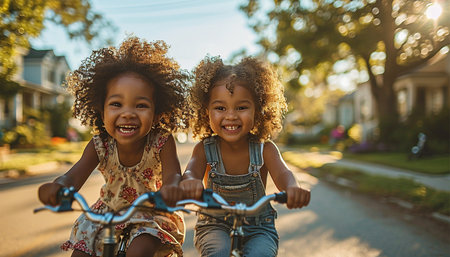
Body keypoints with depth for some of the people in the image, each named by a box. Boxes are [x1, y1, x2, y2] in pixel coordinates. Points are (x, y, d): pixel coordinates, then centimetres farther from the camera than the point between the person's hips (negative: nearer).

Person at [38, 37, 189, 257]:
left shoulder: (162, 142, -23)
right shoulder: (99, 145, -17)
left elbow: (172, 174, -35)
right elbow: (75, 175, -25)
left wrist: (171, 188, -62)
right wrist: (58, 187, -52)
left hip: (151, 215, -3)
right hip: (108, 212, 3)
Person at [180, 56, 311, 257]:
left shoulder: (264, 149, -9)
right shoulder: (205, 149, -8)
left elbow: (282, 173, -26)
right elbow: (192, 170, -27)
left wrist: (292, 189, -52)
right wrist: (190, 182, -54)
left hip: (258, 228, 1)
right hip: (215, 226, -1)